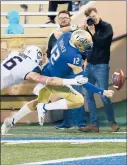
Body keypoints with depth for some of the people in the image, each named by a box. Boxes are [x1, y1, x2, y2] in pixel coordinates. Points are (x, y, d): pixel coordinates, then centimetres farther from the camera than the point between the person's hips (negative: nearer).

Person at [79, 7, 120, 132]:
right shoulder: (89, 28, 10)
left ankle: (112, 122, 7)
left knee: (104, 96, -7)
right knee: (89, 96, 2)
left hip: (101, 66, -5)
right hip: (89, 66, 5)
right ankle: (94, 124, 6)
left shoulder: (106, 27, -3)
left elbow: (103, 42, -16)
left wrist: (93, 32, -11)